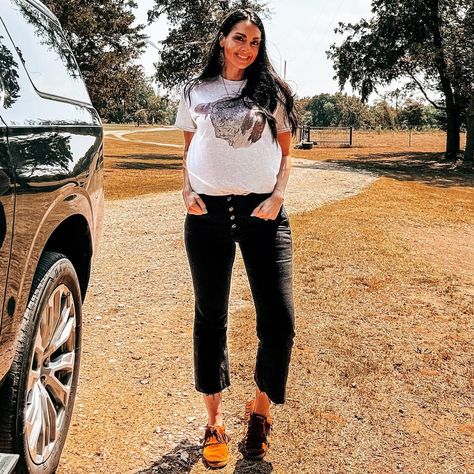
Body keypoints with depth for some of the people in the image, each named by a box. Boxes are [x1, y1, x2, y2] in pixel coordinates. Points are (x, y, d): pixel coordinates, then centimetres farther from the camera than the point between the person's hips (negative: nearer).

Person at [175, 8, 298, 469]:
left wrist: (278, 196, -6)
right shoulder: (196, 91, 11)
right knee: (210, 317, 7)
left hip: (262, 211, 0)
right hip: (208, 212, 1)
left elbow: (284, 152, 10)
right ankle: (214, 420, 23)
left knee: (278, 320, -6)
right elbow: (188, 150, 17)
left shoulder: (271, 91, 10)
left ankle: (260, 409, 20)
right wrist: (187, 191, 0)